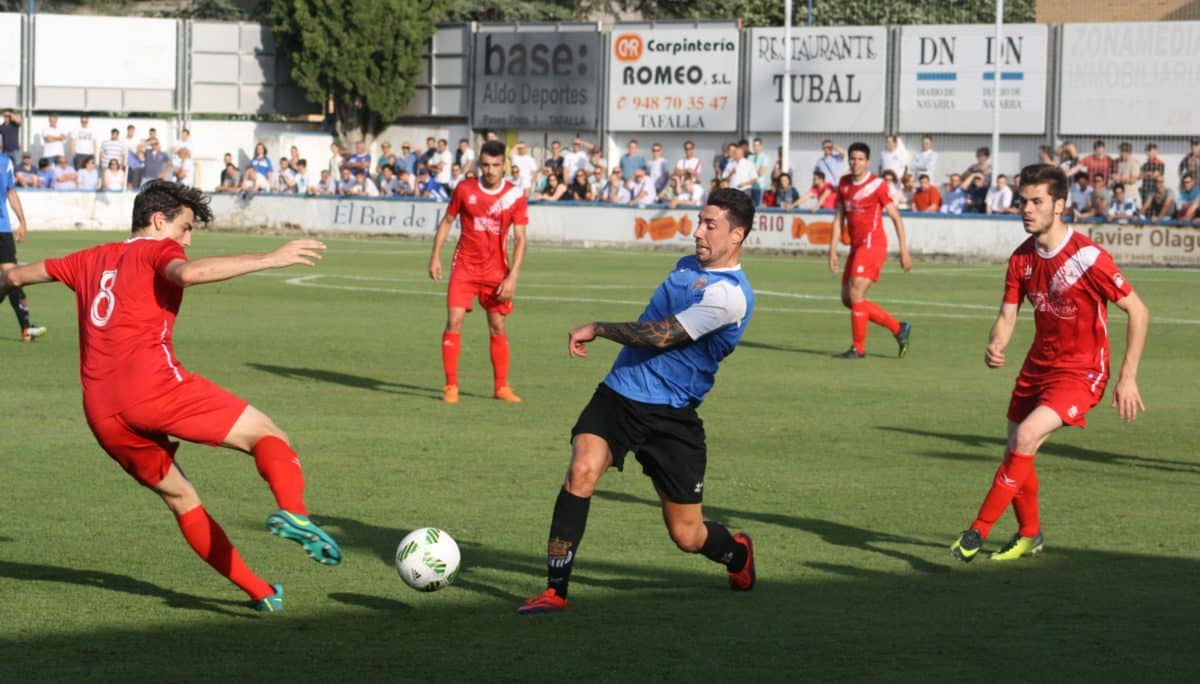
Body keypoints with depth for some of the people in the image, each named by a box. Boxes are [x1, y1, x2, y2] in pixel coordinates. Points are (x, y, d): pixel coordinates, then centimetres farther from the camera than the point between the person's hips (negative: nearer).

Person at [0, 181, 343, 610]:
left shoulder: (92, 260, 28)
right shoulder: (157, 250, 8)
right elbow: (188, 273, -18)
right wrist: (270, 260, -18)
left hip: (100, 412, 7)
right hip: (151, 384, -7)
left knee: (178, 496, 20)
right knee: (265, 433, -4)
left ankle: (259, 591, 16)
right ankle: (293, 512, -35)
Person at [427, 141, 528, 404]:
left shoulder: (515, 196, -6)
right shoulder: (464, 189, -3)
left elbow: (520, 239, -6)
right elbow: (447, 222, 9)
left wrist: (513, 277, -14)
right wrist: (435, 256, 1)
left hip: (496, 271, 0)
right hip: (464, 267, 0)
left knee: (498, 327, 5)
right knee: (454, 321, -10)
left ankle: (501, 386, 17)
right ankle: (451, 385, -4)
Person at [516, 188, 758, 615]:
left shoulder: (729, 294, -16)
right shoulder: (688, 266, 11)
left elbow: (661, 336, -20)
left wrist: (597, 329, -11)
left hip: (672, 415, -5)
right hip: (619, 392, 6)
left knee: (687, 536, 4)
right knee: (582, 471, -23)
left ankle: (737, 552, 41)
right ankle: (555, 589, -19)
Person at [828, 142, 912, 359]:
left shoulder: (877, 185, -8)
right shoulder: (844, 183, 11)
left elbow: (896, 218, -5)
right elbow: (839, 218, 14)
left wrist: (904, 251, -7)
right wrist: (833, 249, 6)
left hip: (873, 244, -8)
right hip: (856, 246, 8)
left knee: (855, 294, -15)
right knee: (848, 298, 7)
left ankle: (858, 348, -5)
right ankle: (898, 329, 18)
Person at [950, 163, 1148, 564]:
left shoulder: (1087, 257, -20)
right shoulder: (1022, 258, -2)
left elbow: (1138, 312, -14)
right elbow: (1007, 316, 2)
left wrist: (1127, 379, -16)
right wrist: (995, 348, -23)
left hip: (1080, 372, -7)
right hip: (1039, 365, 7)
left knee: (1025, 437, -25)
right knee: (1016, 453, 11)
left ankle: (978, 532, -17)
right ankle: (1029, 535, 37)